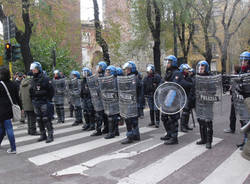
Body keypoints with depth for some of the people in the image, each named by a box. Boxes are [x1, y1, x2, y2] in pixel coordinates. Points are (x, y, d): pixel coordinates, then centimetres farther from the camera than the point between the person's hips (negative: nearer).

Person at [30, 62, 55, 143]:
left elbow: (51, 90, -8)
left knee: (46, 119, -7)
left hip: (44, 102, -7)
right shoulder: (33, 80, 12)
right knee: (39, 120, 11)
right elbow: (31, 91, 19)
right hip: (35, 103, 7)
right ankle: (43, 135, 21)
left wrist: (48, 99, -8)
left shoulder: (45, 78, -8)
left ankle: (50, 135, -1)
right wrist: (33, 100, 9)